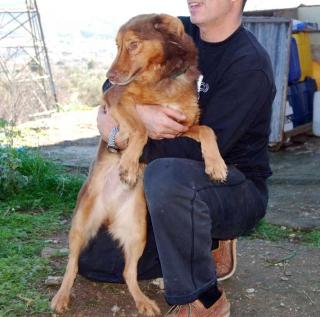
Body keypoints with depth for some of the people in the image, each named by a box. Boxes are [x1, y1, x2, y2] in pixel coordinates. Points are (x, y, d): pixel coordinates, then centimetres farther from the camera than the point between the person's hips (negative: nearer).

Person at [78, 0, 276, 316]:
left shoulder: (250, 65, -20)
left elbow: (202, 151, -25)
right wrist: (139, 111, -22)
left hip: (238, 191, -7)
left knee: (167, 175, -41)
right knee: (93, 260, 9)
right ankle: (204, 243, 17)